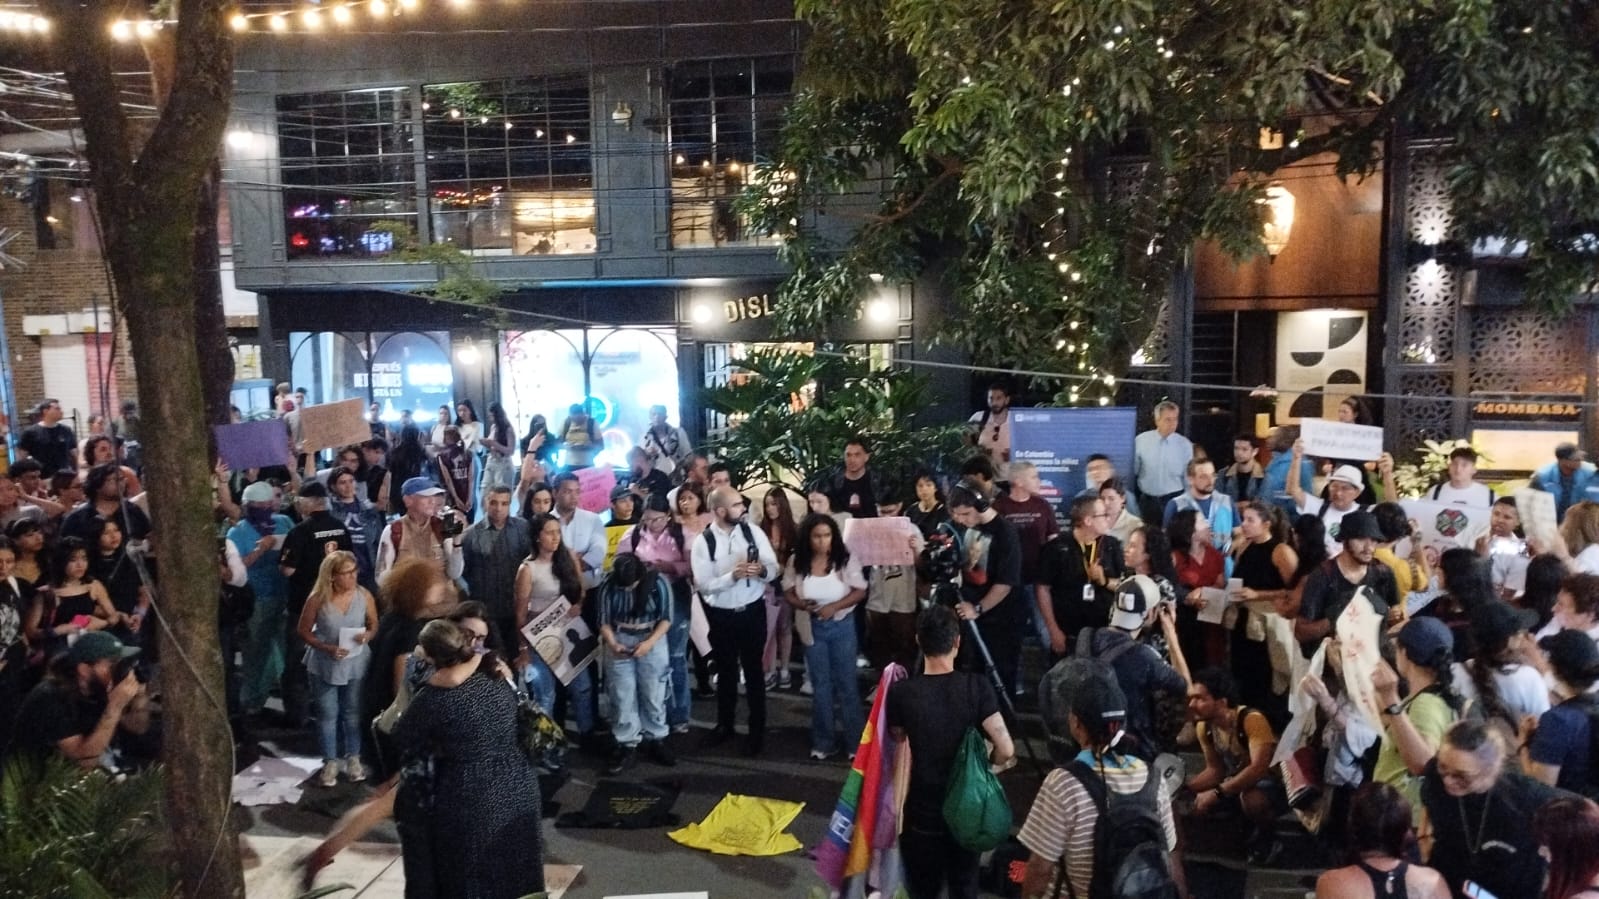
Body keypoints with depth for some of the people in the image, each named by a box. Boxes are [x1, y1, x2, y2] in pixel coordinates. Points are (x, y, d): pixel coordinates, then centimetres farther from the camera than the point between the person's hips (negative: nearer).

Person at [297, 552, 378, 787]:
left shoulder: (364, 596, -10)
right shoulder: (317, 599, -15)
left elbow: (374, 624, 3)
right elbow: (303, 630, -6)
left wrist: (368, 635, -21)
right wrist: (326, 648, -20)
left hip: (356, 663, 1)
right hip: (324, 665, -1)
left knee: (352, 713, 13)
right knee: (327, 715, 9)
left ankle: (353, 759, 29)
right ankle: (330, 762, 24)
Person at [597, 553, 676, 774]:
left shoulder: (658, 582, -16)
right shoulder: (608, 586, -12)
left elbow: (666, 618, -10)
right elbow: (604, 621, -5)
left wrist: (649, 643, -24)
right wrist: (612, 643, -24)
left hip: (652, 641, -1)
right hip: (620, 642, 1)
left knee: (654, 695, 6)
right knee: (622, 697, 2)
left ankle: (655, 741, 22)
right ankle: (626, 746, 13)